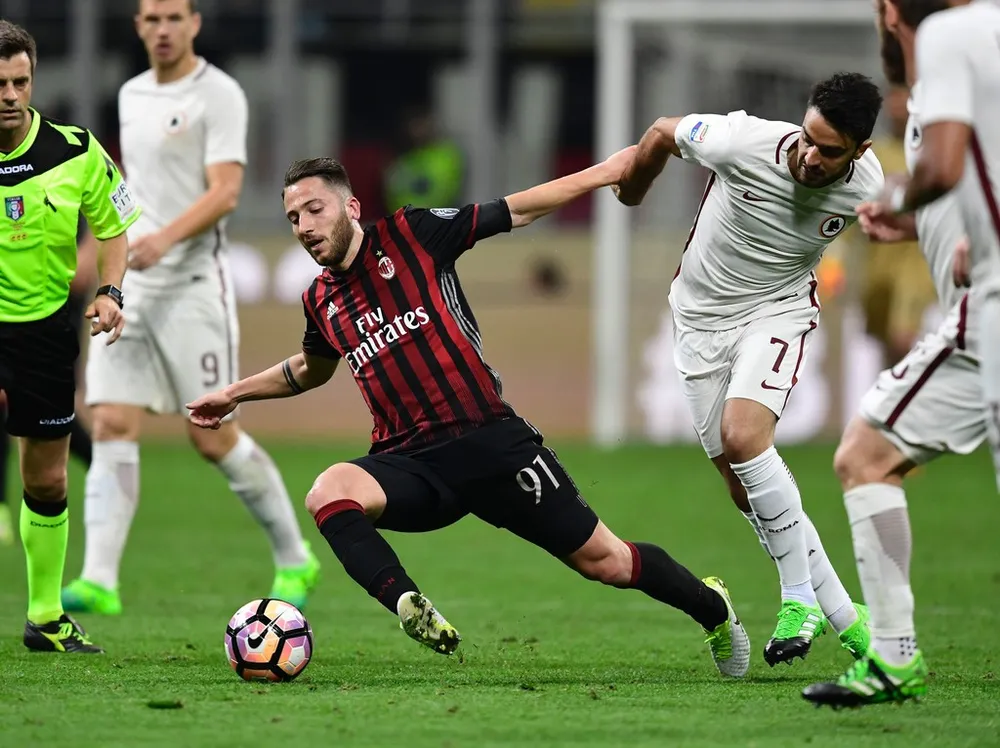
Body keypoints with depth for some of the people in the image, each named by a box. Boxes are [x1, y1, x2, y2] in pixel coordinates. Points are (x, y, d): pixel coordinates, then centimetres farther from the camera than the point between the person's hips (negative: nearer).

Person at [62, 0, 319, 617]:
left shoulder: (218, 96, -8)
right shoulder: (132, 96, 15)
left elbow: (224, 192, -18)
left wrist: (165, 238, -32)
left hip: (193, 284, -6)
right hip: (129, 288, 6)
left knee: (213, 439, -4)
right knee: (111, 427, -7)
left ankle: (295, 559, 14)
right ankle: (100, 579, -12)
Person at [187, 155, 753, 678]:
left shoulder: (411, 233, -1)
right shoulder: (321, 303, 12)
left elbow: (514, 212, 5)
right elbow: (312, 369, 35)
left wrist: (602, 173, 5)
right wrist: (235, 394, 34)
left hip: (489, 439, -3)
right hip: (409, 460, 3)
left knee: (602, 560, -2)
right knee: (328, 493, -29)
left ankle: (711, 606, 26)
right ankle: (412, 610, -44)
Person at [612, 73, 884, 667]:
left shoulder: (867, 189, -22)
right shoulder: (744, 143, -28)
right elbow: (662, 133, -5)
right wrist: (629, 194, 10)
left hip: (778, 311, -1)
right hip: (702, 315, 1)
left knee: (743, 438, -27)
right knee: (746, 487, 1)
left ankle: (801, 597, -16)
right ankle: (835, 608, 14)